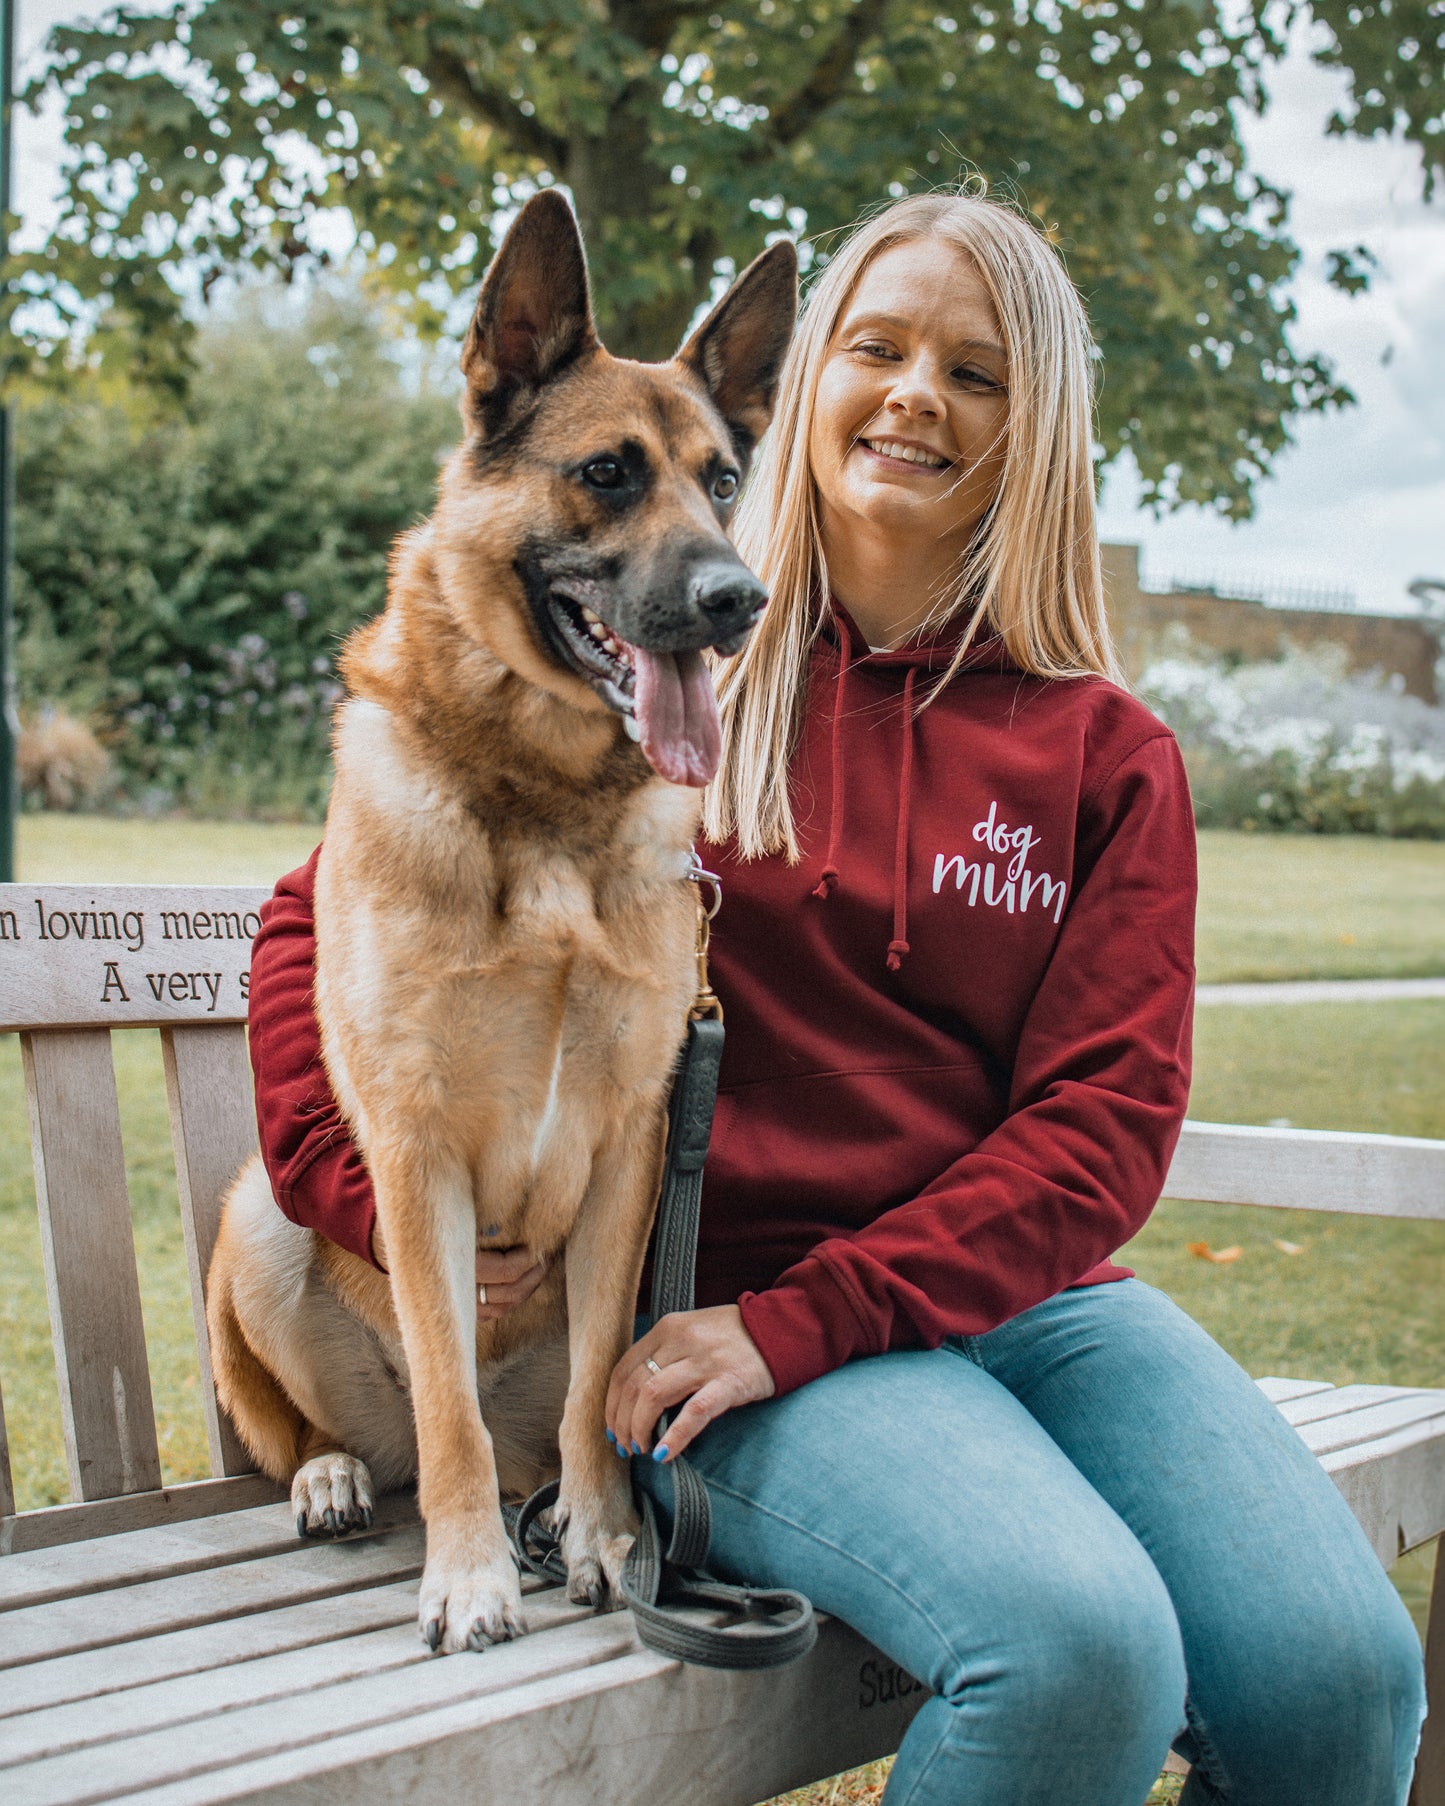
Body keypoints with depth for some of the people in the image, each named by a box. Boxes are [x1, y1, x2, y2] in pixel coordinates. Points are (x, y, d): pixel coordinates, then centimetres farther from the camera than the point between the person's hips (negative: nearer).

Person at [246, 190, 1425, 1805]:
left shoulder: (1107, 757, 8)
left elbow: (1105, 1118, -1)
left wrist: (799, 1321, -13)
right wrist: (372, 1187, -7)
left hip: (1020, 1289, 3)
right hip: (711, 1299, -2)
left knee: (1345, 1671, -20)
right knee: (1079, 1645, -28)